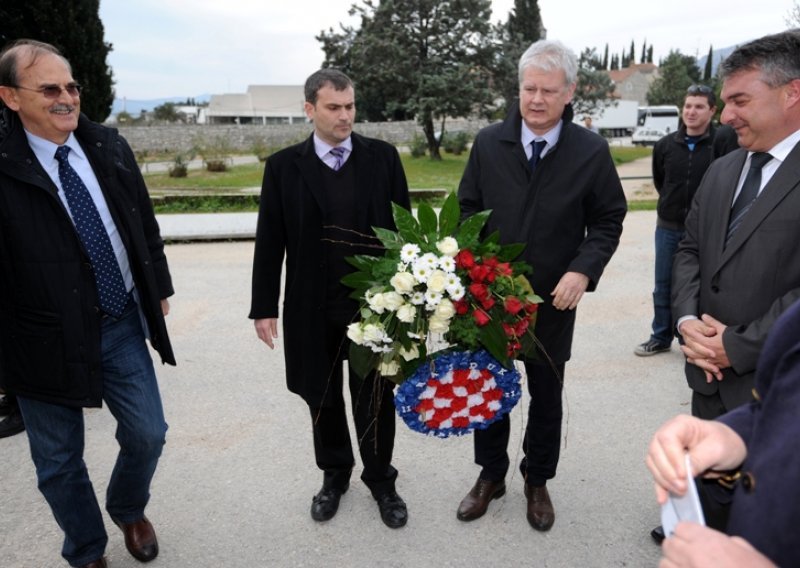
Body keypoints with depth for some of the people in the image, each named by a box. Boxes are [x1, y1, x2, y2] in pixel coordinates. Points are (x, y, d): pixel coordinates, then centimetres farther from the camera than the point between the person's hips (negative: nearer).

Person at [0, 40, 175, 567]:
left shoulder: (109, 145, 0)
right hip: (46, 339, -3)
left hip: (122, 323, 4)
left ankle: (129, 509, 47)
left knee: (148, 434, 14)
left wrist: (159, 286, 14)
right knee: (59, 461, 14)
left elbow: (144, 222, 10)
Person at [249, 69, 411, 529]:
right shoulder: (284, 166, -1)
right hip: (312, 309, 1)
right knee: (323, 397, 16)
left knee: (375, 399, 11)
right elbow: (270, 242, 0)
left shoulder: (383, 157, -1)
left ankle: (381, 479, 33)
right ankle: (335, 474, 39)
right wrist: (265, 306, -1)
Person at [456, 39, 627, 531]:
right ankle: (491, 475, 36)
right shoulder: (488, 142, -4)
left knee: (547, 394, 15)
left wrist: (583, 270, -16)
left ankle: (538, 481, 37)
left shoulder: (591, 151, -9)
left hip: (553, 300, -1)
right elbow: (468, 209, 3)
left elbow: (608, 220, -1)